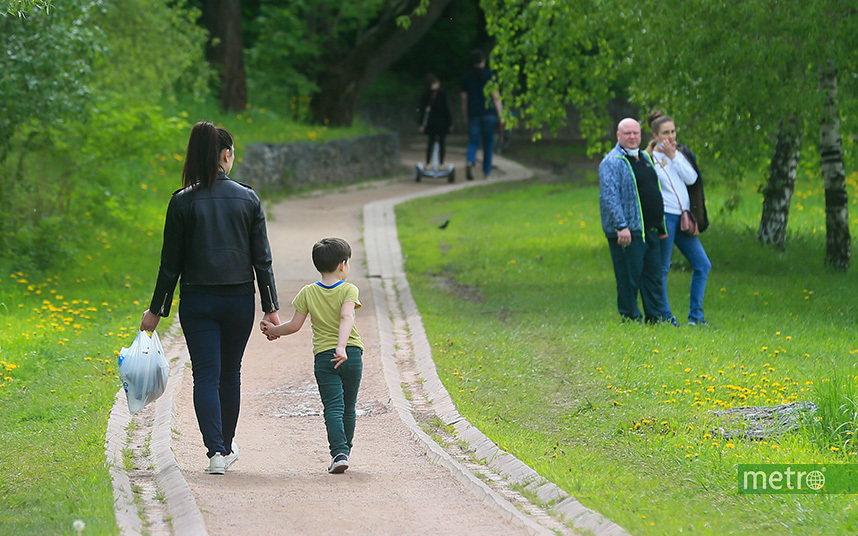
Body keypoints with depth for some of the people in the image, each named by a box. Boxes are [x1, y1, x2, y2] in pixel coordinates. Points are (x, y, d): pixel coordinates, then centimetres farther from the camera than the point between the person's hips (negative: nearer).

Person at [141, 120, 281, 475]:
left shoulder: (182, 202, -6)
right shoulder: (248, 199, -2)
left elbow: (171, 263, -3)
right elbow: (262, 259, 0)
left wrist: (156, 310, 5)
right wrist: (271, 307, 5)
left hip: (197, 301, -2)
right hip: (239, 300, 2)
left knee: (206, 376, -1)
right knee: (230, 374, 17)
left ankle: (216, 451, -14)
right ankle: (226, 447, 29)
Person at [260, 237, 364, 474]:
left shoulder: (308, 292, 4)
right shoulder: (349, 290, -2)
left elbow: (295, 325, 4)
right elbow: (346, 317, -19)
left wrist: (273, 330, 21)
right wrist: (342, 347, -30)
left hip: (324, 357, 0)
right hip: (352, 355, 0)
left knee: (333, 407, -6)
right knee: (348, 408, 14)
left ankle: (339, 452, -22)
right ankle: (345, 450, 22)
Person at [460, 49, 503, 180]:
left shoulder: (466, 77, 7)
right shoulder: (490, 75, -1)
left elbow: (464, 99, 9)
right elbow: (496, 97, -5)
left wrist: (465, 118, 15)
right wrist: (501, 114, -2)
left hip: (473, 114, 2)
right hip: (489, 113, -2)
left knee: (473, 142, 3)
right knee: (488, 142, 9)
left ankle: (470, 161, -26)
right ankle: (487, 171, 12)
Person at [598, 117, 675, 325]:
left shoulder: (645, 158, 18)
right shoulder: (612, 163, -9)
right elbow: (609, 197, -17)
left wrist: (661, 226, 23)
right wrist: (621, 226, -26)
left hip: (650, 230, 8)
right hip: (628, 231, -8)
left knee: (654, 275, 10)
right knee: (629, 277, -3)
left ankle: (657, 316, 15)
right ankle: (630, 318, 4)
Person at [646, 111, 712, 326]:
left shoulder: (681, 152, 11)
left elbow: (691, 179, -3)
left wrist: (674, 156, -8)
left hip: (684, 217, 6)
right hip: (665, 217, -6)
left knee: (703, 265, 6)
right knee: (662, 269, -3)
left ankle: (695, 316, 11)